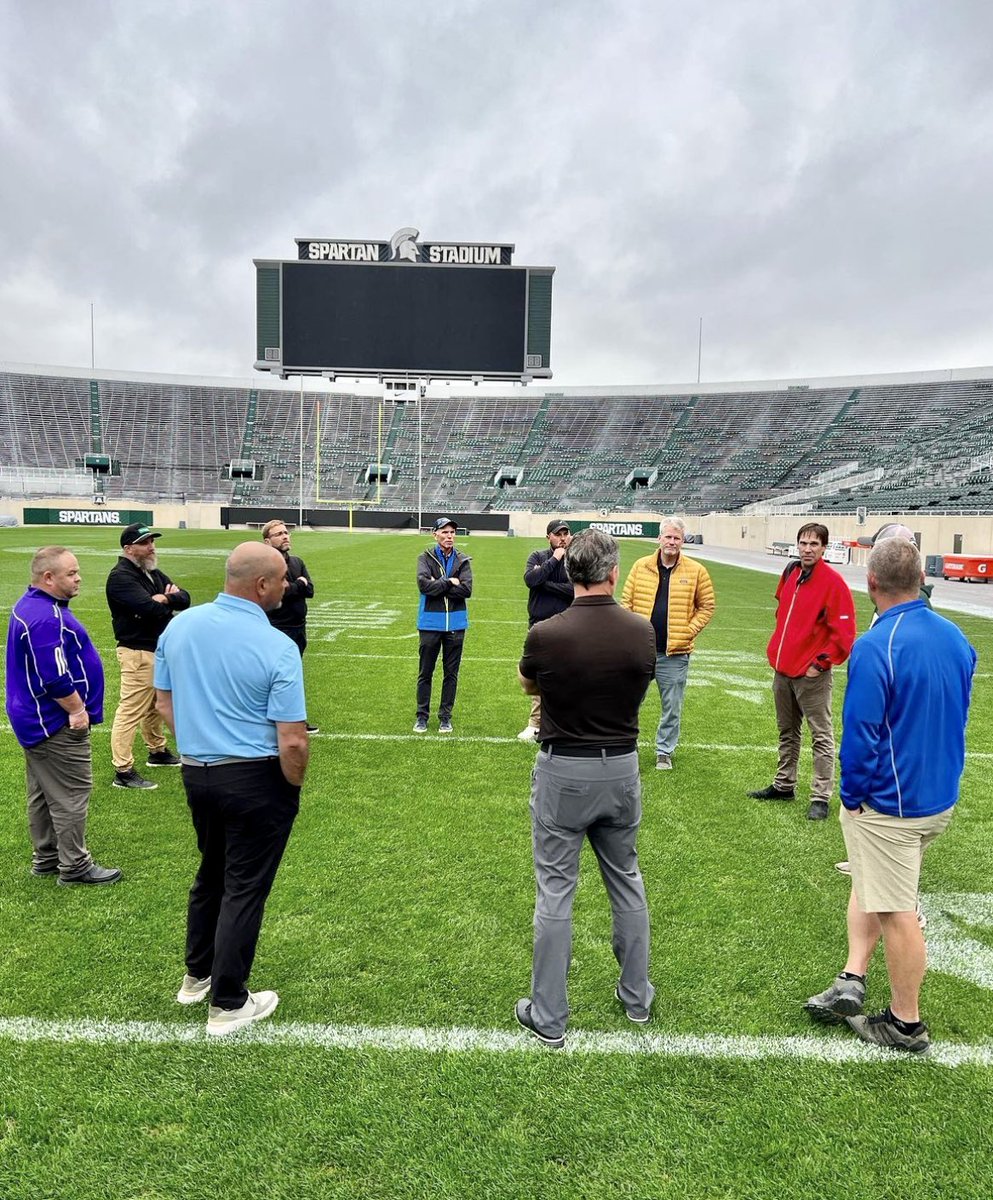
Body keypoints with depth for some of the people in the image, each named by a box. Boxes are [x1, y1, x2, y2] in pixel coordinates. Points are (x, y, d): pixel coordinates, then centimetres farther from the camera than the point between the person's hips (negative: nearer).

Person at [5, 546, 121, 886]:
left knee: (43, 793, 18)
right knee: (71, 794, -2)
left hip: (36, 719, 11)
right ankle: (74, 866, 7)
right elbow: (55, 678, -27)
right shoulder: (46, 617, -25)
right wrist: (77, 710, -15)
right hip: (57, 722, -11)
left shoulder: (30, 605, 11)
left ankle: (46, 858, 29)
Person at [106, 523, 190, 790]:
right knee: (130, 711, -7)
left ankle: (158, 752, 38)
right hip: (138, 653, -9)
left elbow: (185, 599, 7)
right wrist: (170, 602, -6)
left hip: (160, 649, 9)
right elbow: (149, 608, -27)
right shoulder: (121, 576, -14)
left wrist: (165, 598, -15)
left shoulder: (153, 572, 14)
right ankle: (123, 772, -2)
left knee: (156, 705, 21)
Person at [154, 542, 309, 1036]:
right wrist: (295, 786, -3)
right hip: (255, 779, -6)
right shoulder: (277, 647, -21)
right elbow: (292, 742, -21)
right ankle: (227, 1004, 22)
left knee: (211, 872, 25)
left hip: (195, 773, 6)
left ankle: (197, 975, 42)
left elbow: (163, 702, 7)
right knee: (244, 888, 9)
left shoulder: (179, 625, -3)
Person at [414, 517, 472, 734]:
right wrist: (449, 582, -14)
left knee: (451, 673, 8)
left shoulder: (462, 560, 3)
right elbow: (423, 584, -17)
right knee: (425, 673, 6)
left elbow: (467, 589, -11)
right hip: (430, 623, -1)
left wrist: (437, 586, -13)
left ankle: (445, 717, 19)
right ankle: (422, 716, 17)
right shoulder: (426, 558, 0)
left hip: (455, 624, 2)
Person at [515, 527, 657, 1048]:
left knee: (555, 892, 7)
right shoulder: (641, 631, -10)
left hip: (563, 773, -3)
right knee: (626, 881, 20)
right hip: (621, 769, 4)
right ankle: (636, 996, 36)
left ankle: (548, 1016, 17)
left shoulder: (545, 634, -18)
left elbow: (527, 685, 3)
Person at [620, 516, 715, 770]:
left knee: (672, 706, 9)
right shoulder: (641, 566, 2)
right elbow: (626, 601, 6)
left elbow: (707, 606, 5)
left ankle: (664, 751, 26)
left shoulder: (696, 571, -1)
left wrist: (689, 631, -7)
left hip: (675, 653, -1)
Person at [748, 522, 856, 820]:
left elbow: (844, 633, -15)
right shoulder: (790, 573, 7)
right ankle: (784, 785, 31)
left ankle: (820, 798, 8)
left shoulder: (833, 582, -14)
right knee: (787, 732, 18)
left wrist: (821, 663, -13)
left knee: (822, 736, 2)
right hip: (782, 669, 7)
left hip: (811, 674, -7)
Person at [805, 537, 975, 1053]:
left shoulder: (875, 647, -24)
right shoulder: (955, 637, 1)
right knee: (871, 881, 23)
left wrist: (852, 796, -8)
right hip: (941, 797, 8)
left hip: (889, 805, -8)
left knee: (896, 912, 7)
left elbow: (860, 734, -23)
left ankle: (906, 1025, 24)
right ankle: (852, 980, 21)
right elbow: (958, 716, 12)